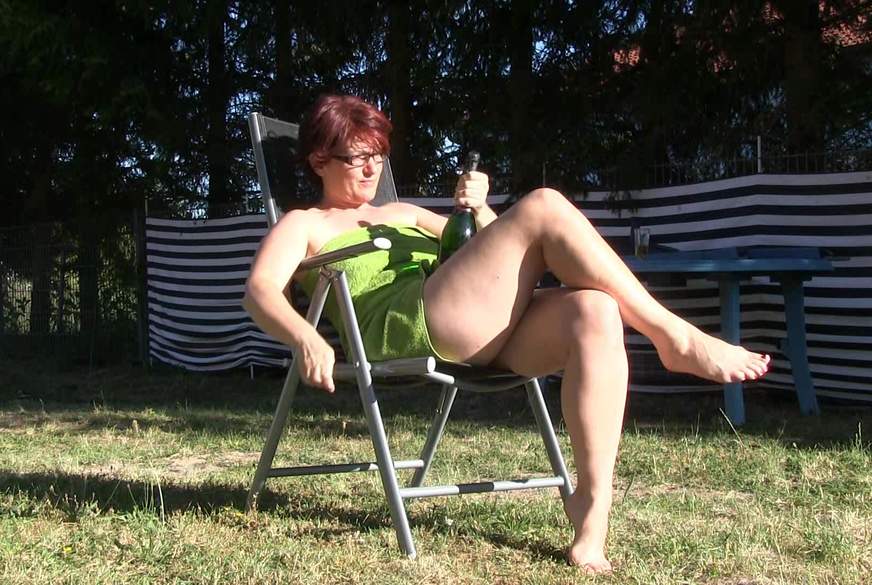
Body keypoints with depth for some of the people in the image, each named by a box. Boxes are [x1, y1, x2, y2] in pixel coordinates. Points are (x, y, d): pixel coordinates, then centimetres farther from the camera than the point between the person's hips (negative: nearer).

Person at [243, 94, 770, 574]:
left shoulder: (403, 214, 37)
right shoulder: (304, 225, 20)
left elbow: (495, 251, 33)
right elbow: (261, 291, 0)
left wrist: (480, 209, 11)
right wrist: (307, 338, -22)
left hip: (486, 335, 6)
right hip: (408, 325, -6)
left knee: (593, 310, -26)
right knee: (544, 207, -17)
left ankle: (593, 502, -29)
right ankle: (675, 338, -14)